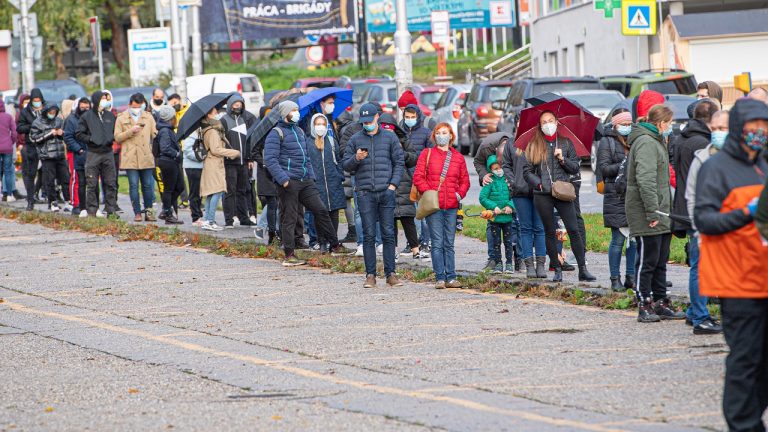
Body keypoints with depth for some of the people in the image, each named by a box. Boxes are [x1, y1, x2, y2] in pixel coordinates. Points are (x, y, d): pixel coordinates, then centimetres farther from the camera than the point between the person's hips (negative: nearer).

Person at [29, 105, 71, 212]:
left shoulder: (59, 121, 12)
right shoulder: (38, 123, -2)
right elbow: (33, 138, -8)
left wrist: (62, 133, -1)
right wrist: (49, 134, -13)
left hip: (60, 155, 4)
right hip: (47, 155, -4)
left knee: (65, 178, 3)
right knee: (49, 180, -2)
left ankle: (68, 201, 8)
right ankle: (52, 202, 7)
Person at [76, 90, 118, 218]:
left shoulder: (110, 115, 11)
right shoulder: (87, 116, 1)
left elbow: (116, 131, 19)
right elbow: (79, 134, 0)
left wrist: (112, 138, -1)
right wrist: (91, 140, -12)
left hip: (108, 153, 3)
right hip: (93, 153, -3)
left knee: (110, 183, 3)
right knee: (92, 184, -1)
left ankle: (111, 209, 8)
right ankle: (92, 210, 3)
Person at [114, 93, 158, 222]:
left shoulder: (148, 117, 13)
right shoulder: (121, 118, 6)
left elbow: (155, 134, 13)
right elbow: (117, 137, 2)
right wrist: (131, 131, -12)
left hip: (146, 157, 2)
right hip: (130, 157, -2)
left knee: (148, 185, 4)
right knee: (133, 186, -3)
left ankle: (148, 211, 12)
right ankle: (137, 213, 3)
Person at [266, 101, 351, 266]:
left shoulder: (299, 131, 20)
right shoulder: (276, 133, -6)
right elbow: (270, 159, -15)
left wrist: (311, 175, 14)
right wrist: (283, 179, -23)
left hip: (305, 181, 7)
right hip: (288, 182, -7)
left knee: (320, 210, 4)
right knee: (289, 218, -2)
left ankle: (335, 246, 10)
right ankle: (289, 255, 3)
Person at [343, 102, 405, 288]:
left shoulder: (390, 137, 7)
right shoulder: (355, 139, 8)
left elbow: (399, 162, 9)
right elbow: (346, 165, 9)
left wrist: (393, 184, -2)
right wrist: (356, 158, -12)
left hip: (386, 192, 0)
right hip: (365, 193, 0)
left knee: (388, 234, -1)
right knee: (369, 235, -1)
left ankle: (390, 273, 4)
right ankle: (370, 275, 3)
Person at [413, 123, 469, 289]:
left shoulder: (458, 157, 12)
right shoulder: (427, 154, 4)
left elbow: (465, 180, 17)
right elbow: (418, 176, 1)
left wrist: (460, 194, -1)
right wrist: (428, 191, -11)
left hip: (451, 206, 3)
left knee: (449, 244, 7)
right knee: (437, 243, -4)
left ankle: (451, 277, 10)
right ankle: (440, 278, -3)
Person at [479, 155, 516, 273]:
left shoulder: (508, 180, 2)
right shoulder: (490, 182, -4)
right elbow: (483, 198, -7)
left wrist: (510, 205, -13)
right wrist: (494, 207, -17)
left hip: (508, 217, 1)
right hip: (494, 217, -1)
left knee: (508, 241, 7)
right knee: (496, 242, 6)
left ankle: (509, 263, 14)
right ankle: (498, 263, 14)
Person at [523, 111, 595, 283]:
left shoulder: (566, 143, 10)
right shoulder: (533, 146, 8)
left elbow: (576, 167, 10)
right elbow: (528, 171, 7)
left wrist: (563, 159, -6)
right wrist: (539, 183, -7)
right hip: (542, 195, 0)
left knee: (574, 230, -9)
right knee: (550, 232, 4)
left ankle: (583, 269, -7)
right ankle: (557, 269, 12)